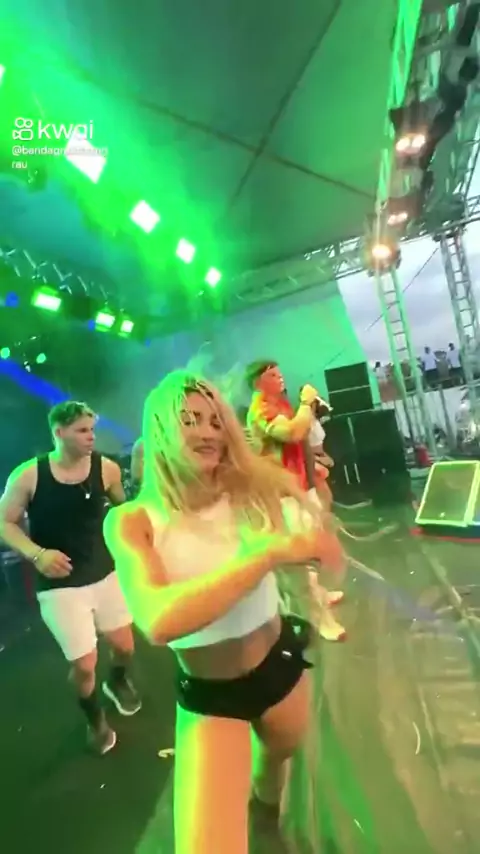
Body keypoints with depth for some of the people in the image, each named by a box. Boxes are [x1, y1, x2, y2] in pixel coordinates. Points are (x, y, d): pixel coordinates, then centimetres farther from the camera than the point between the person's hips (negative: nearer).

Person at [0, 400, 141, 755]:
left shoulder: (106, 468, -11)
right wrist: (36, 554, -19)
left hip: (106, 573, 2)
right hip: (59, 586, -2)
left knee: (125, 645, 16)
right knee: (84, 665, 6)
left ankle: (118, 682, 56)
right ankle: (95, 718, 43)